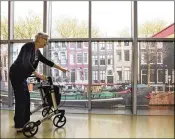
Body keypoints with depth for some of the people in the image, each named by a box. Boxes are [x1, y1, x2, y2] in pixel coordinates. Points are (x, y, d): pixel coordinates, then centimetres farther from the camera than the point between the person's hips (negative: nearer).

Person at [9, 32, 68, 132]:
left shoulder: (37, 51, 8)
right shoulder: (29, 46, -19)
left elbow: (46, 61, 17)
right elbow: (25, 62, -32)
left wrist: (60, 68, 16)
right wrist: (37, 74, -36)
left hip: (22, 76, 9)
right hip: (16, 74, -9)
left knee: (26, 98, 11)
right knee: (21, 99, -8)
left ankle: (24, 122, 21)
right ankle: (19, 126, -2)